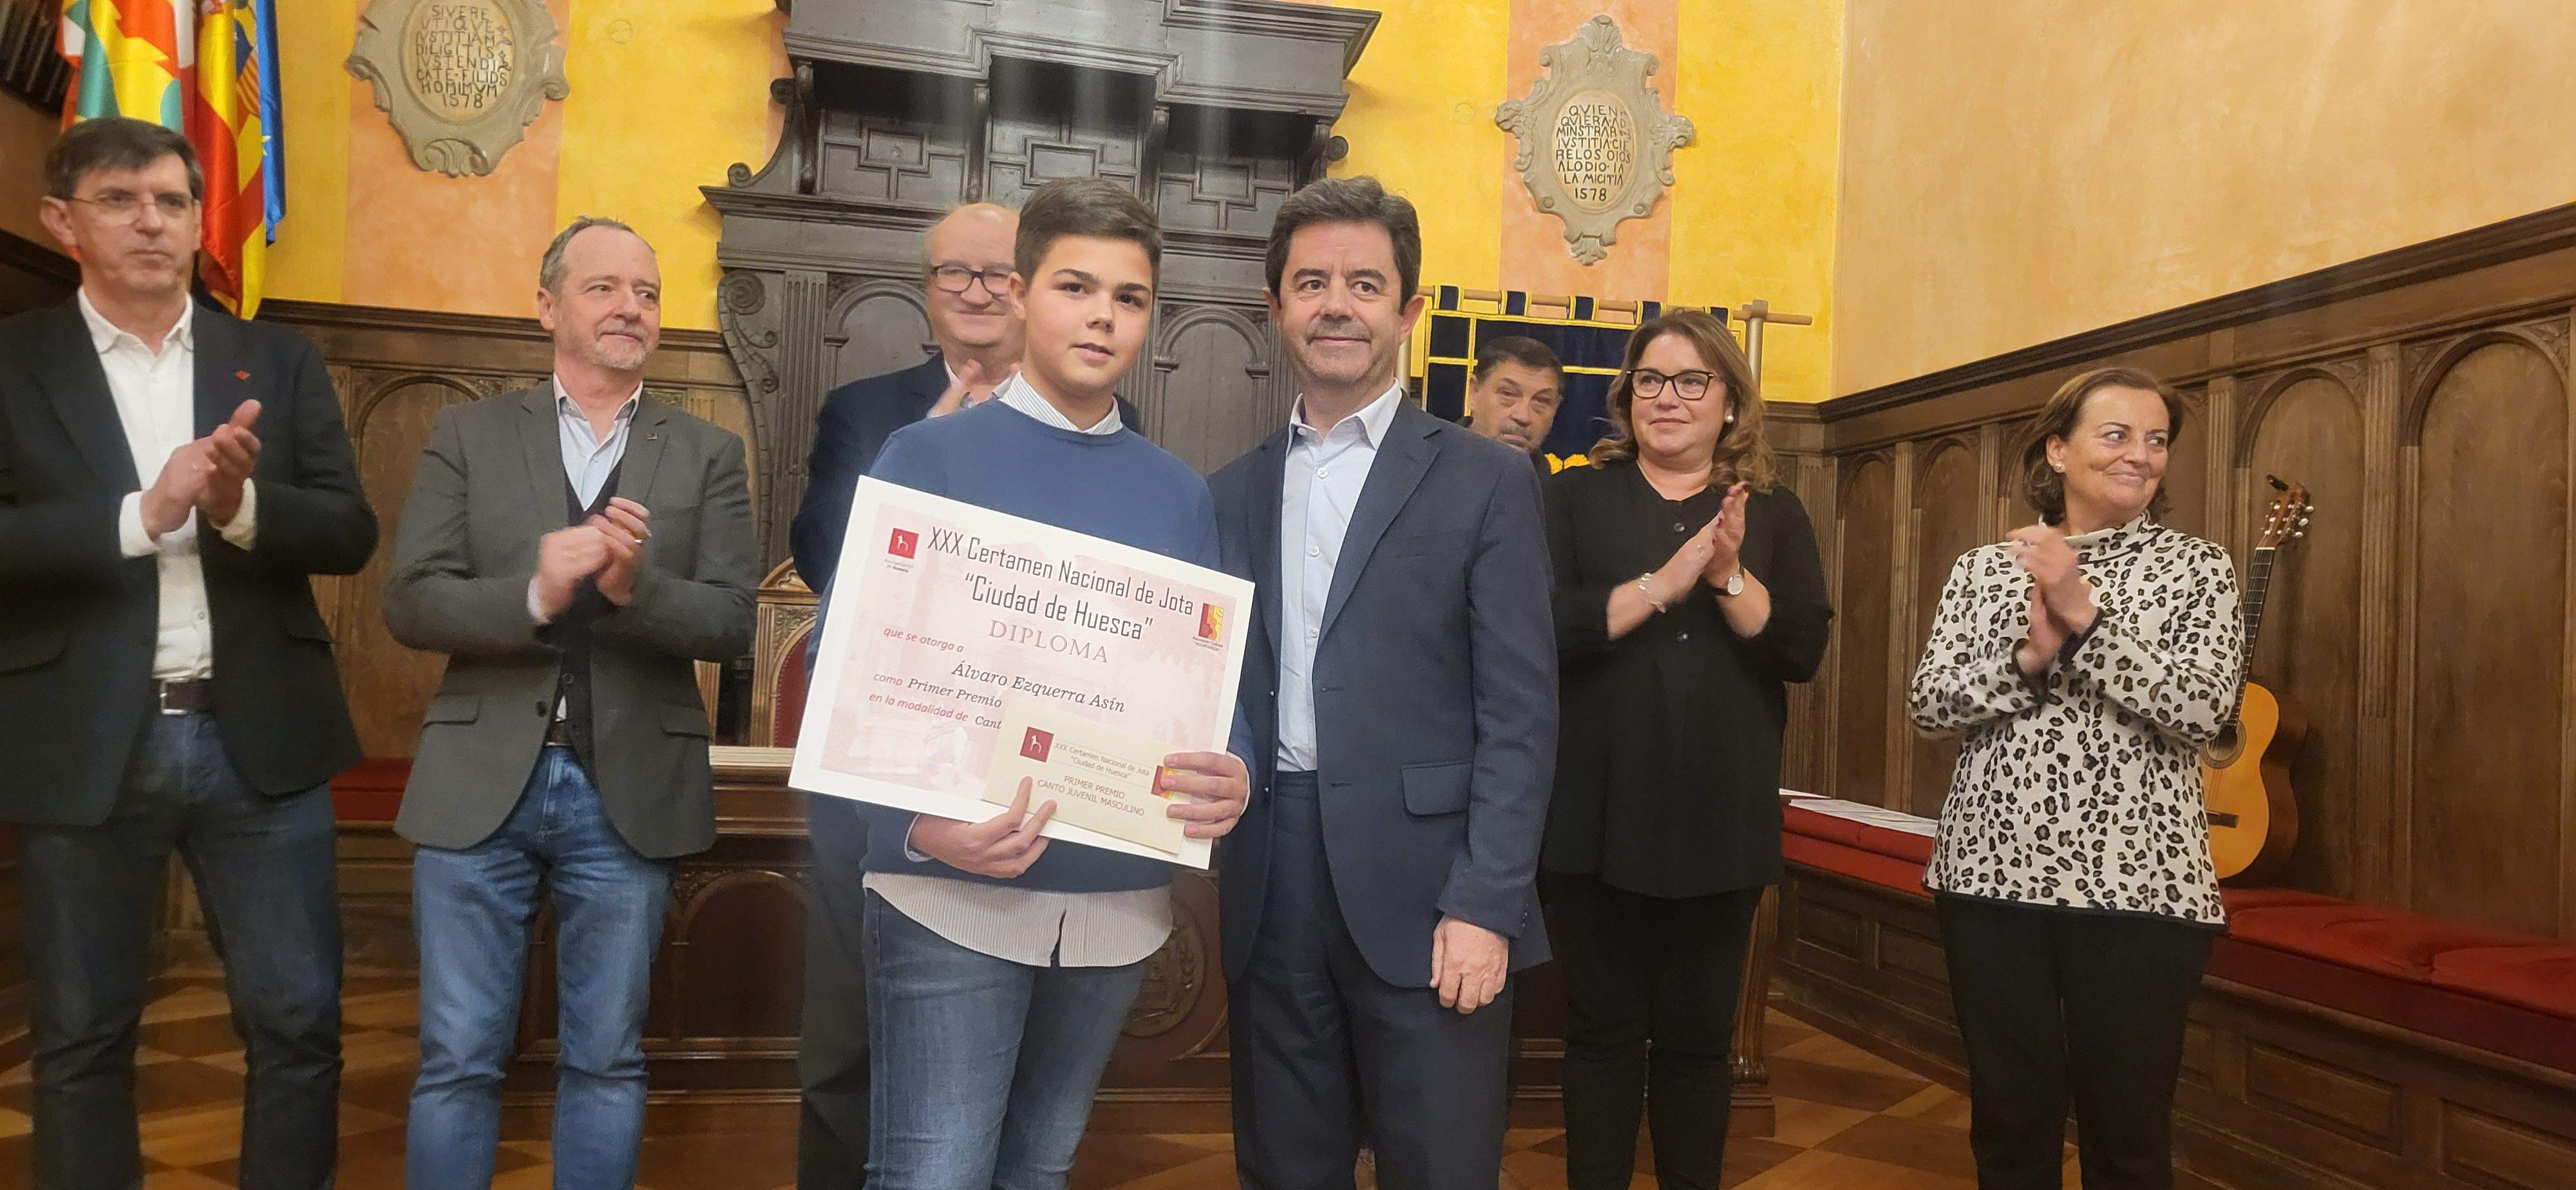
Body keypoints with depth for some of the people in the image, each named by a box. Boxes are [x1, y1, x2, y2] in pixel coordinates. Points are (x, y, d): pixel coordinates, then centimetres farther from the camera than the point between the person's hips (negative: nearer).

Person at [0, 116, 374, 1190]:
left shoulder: (280, 362, 9)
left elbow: (350, 531, 1)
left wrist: (242, 505, -17)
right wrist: (143, 514, -21)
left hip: (257, 739, 2)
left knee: (299, 1022, 5)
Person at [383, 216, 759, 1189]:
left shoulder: (708, 456, 5)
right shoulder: (468, 435, 6)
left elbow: (731, 623, -3)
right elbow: (410, 602, -2)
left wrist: (637, 584, -22)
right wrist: (533, 594, -20)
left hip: (630, 793, 0)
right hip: (481, 784, 0)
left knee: (605, 1061, 10)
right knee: (458, 1060, 7)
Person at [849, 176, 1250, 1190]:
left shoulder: (1179, 495, 9)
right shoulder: (929, 456, -2)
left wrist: (1231, 779, -15)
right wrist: (916, 824, -24)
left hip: (1120, 901, 4)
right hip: (951, 891, -4)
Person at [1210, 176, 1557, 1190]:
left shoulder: (1485, 482, 0)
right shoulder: (1233, 493, 13)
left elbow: (1519, 712, -5)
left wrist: (1485, 906, -12)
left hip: (1420, 889, -3)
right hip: (1269, 891, 4)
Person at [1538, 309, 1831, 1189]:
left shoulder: (1773, 512, 8)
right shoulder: (1576, 498, 4)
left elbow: (1804, 649, -2)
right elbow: (1542, 628, -11)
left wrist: (1729, 576, -16)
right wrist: (1663, 582, -19)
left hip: (1721, 819, 1)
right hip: (1596, 816, -1)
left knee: (1699, 1034, 11)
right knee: (1603, 1029, 8)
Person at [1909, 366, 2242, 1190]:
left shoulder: (2196, 568, 2)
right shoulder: (1985, 568, 7)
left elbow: (2204, 710, -11)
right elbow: (1929, 704, -1)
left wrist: (2086, 614, -17)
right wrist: (2033, 652, -15)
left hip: (2136, 884, -1)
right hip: (1993, 875, 2)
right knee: (2007, 1118, 11)